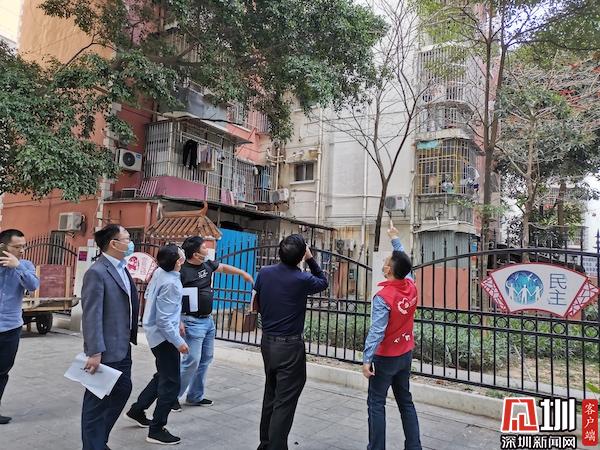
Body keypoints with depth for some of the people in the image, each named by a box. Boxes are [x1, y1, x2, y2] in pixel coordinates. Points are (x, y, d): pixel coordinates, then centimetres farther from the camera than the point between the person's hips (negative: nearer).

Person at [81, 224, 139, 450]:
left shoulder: (122, 268, 9)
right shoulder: (96, 273, -18)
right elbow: (91, 315, -22)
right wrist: (94, 352, -23)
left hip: (123, 347, 9)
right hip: (106, 350, -9)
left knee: (123, 390, 19)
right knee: (97, 400, 5)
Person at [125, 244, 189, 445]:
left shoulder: (159, 271, -1)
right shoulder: (170, 284, -27)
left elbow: (148, 295, 14)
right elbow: (164, 320, -25)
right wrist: (178, 342, -19)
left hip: (156, 332, 10)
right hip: (164, 335, -10)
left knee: (162, 376, 25)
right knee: (171, 383, 1)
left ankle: (137, 410, 37)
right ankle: (156, 430, 11)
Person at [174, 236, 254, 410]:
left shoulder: (207, 265, 5)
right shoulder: (182, 271, -16)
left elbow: (224, 267, 23)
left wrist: (243, 273, 22)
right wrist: (178, 321, -23)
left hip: (208, 320, 8)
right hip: (193, 322, -8)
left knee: (206, 359, 13)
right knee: (191, 360, -8)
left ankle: (195, 396, 26)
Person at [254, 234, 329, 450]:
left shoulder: (264, 273, -3)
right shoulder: (302, 279, -16)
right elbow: (324, 282, 5)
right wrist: (311, 259, 4)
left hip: (267, 342, 6)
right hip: (290, 346, -6)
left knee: (270, 396, 20)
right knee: (284, 403, 2)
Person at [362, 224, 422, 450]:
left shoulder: (383, 297, -24)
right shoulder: (411, 286, -6)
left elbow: (376, 332, -25)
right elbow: (403, 262, 12)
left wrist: (366, 359, -20)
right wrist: (395, 239, 22)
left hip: (386, 357, -7)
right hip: (406, 354, 7)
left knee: (376, 404, 5)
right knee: (406, 401, 18)